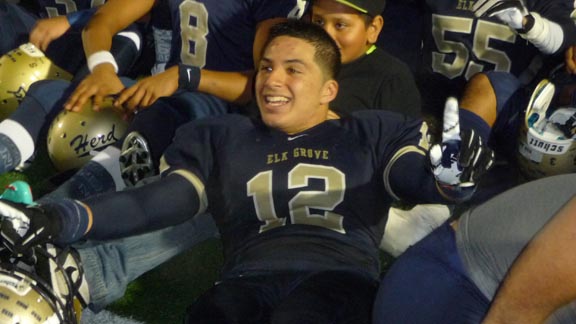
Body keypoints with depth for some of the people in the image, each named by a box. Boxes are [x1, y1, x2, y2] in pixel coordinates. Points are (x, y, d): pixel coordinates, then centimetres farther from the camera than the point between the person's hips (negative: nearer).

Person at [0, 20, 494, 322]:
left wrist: (450, 177, -18)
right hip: (246, 282, 2)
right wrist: (59, 220, 0)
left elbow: (421, 178, 10)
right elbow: (157, 201, 16)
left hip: (339, 277, -1)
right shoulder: (222, 137, 26)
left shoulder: (374, 132, 23)